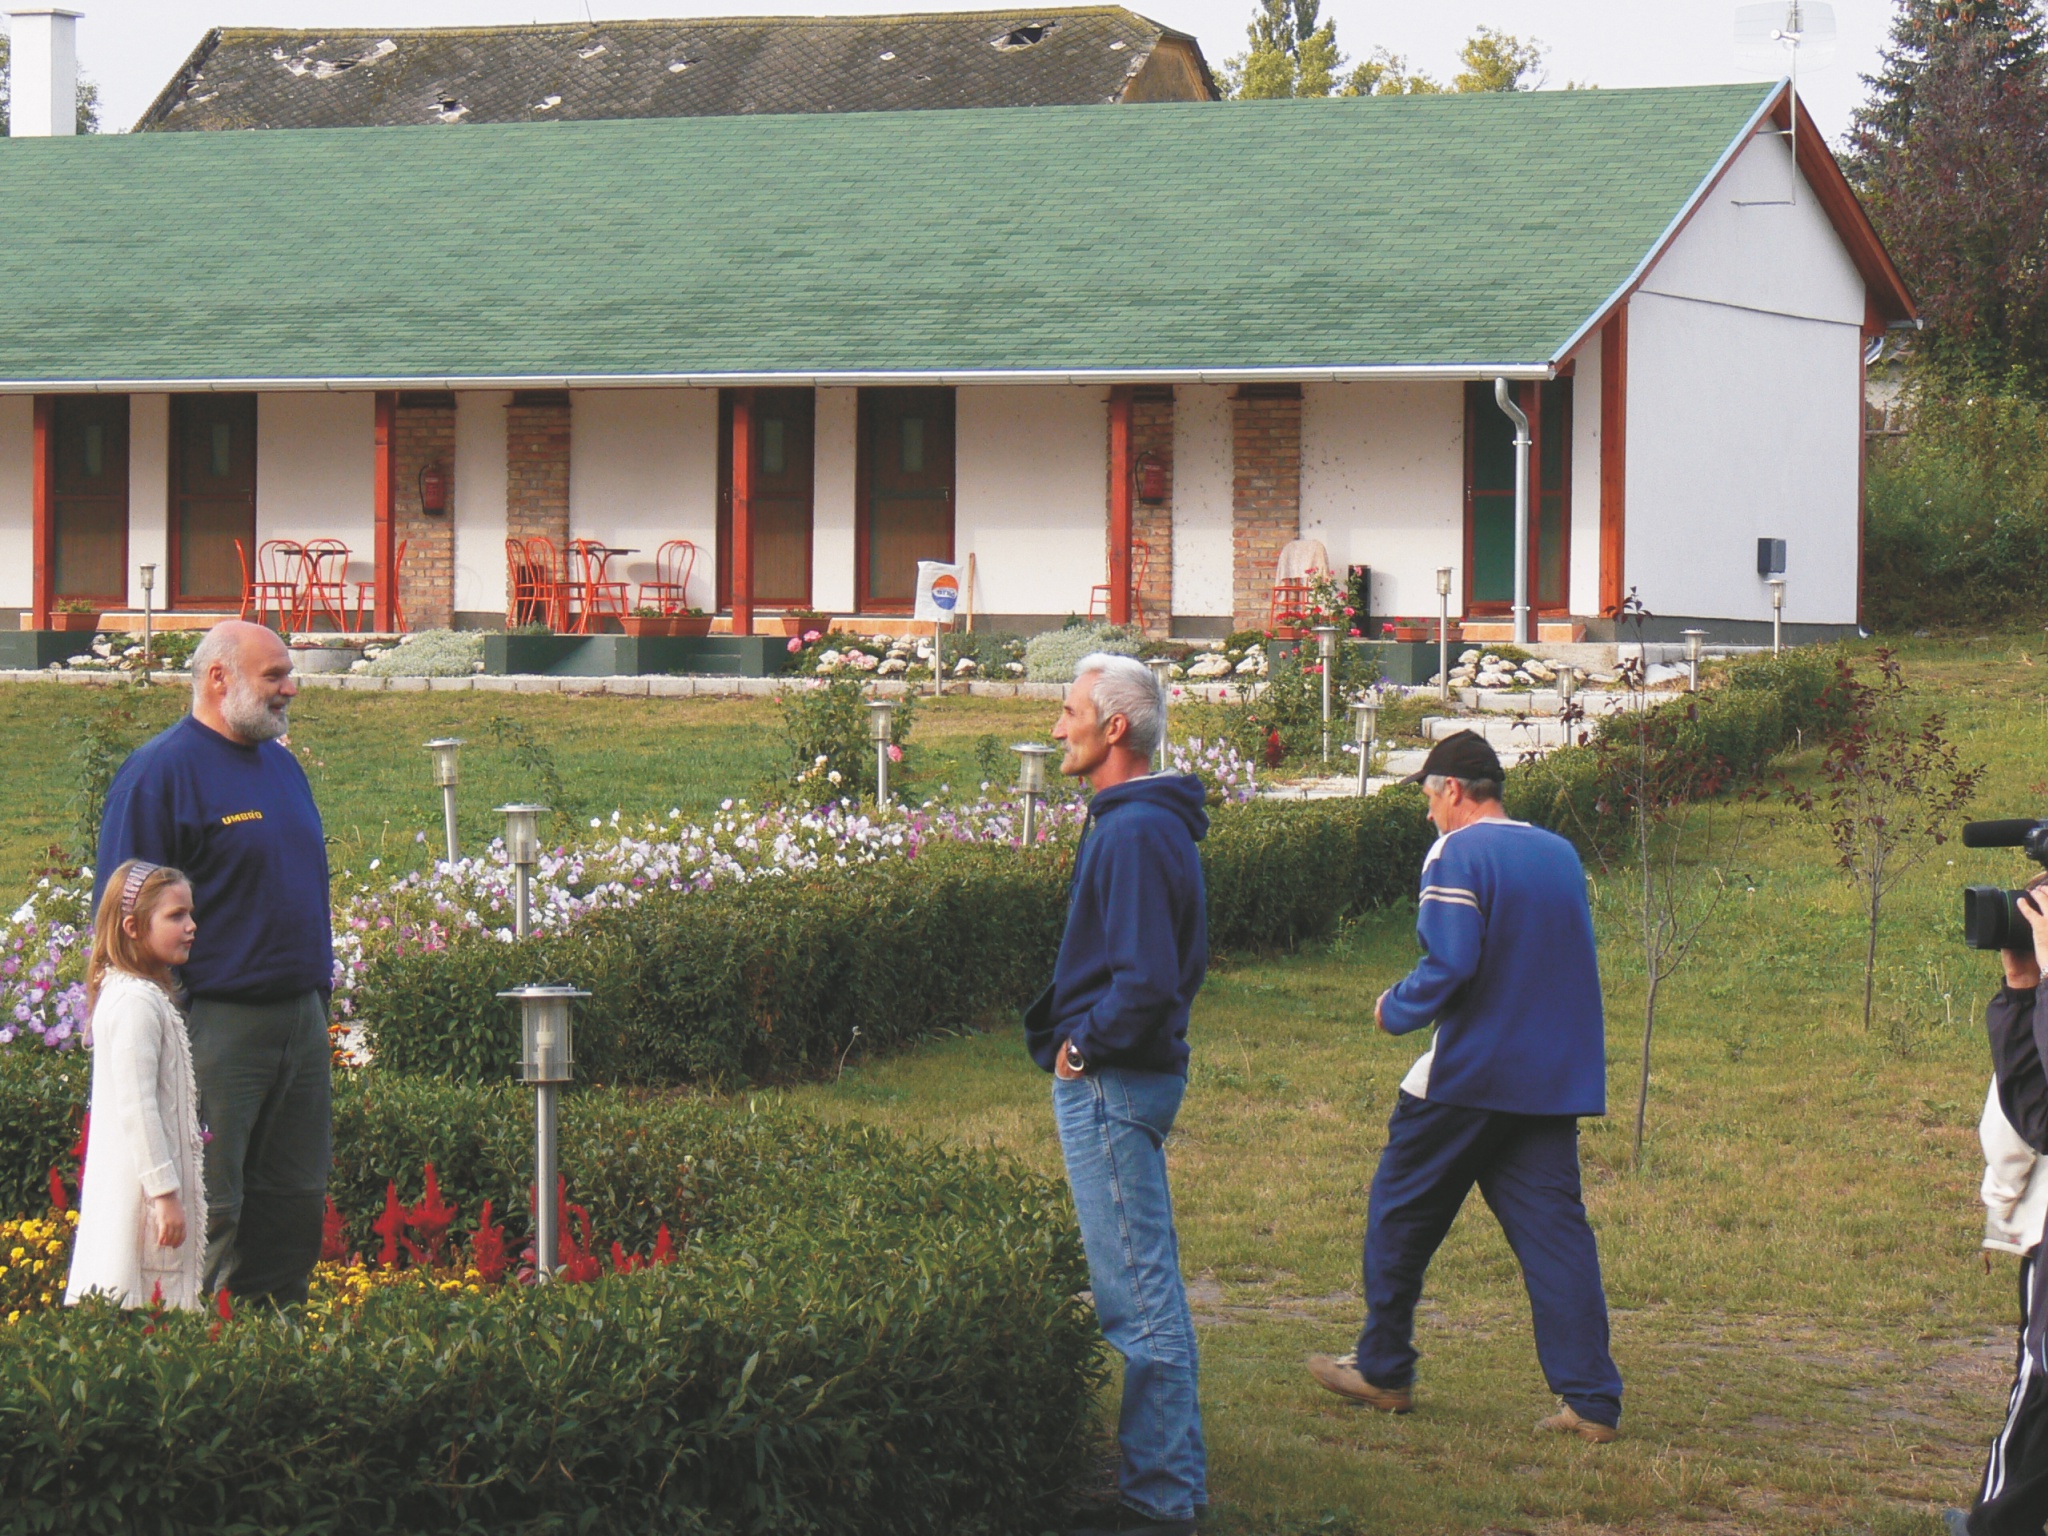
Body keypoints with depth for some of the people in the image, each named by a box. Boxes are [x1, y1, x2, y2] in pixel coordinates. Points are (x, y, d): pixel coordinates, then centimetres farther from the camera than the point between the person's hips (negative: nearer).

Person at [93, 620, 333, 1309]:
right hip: (216, 1025, -8)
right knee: (206, 1209, -6)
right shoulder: (159, 772, -9)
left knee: (297, 1199, 10)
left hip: (300, 1016, 8)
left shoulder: (282, 765, 16)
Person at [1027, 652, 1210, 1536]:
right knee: (1151, 1287, 16)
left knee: (1137, 1296, -6)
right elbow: (1178, 964, 22)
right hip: (1136, 1075, 11)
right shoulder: (1155, 824, 13)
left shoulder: (1132, 834, -19)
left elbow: (1146, 982, -26)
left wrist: (1083, 1047, -13)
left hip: (1110, 1086, -11)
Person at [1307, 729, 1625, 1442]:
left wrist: (1398, 1008, -4)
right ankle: (1591, 1401, -5)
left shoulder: (1458, 855, -12)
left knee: (1401, 1214, 12)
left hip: (1466, 1076, -6)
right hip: (1554, 1080, 6)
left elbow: (1449, 964, -21)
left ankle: (1383, 1370, 21)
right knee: (1554, 1230, 3)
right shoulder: (1561, 854, 11)